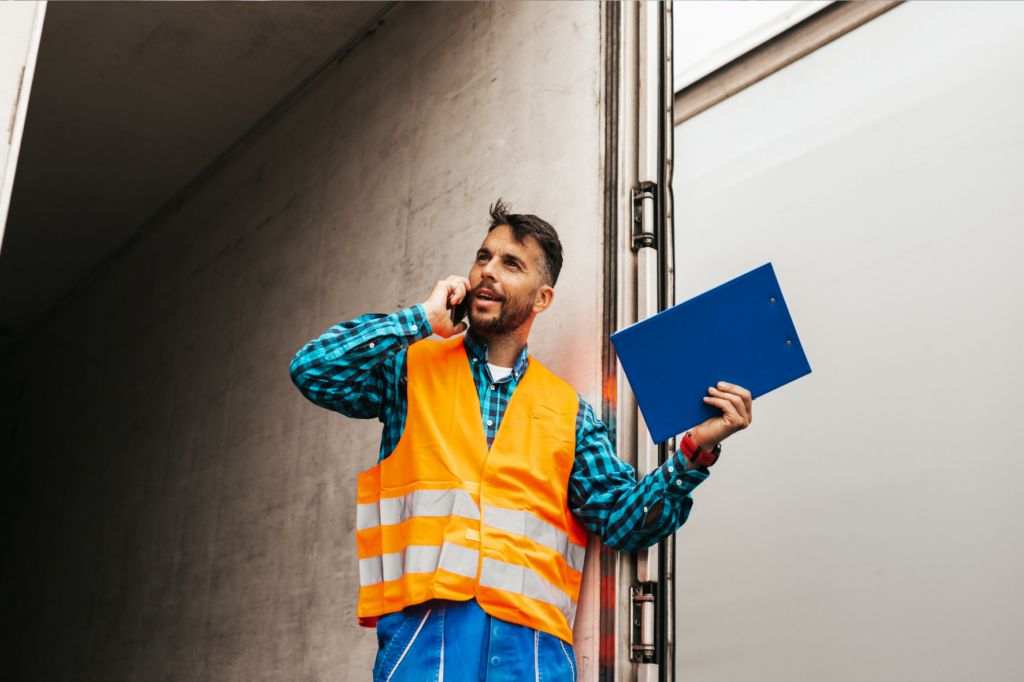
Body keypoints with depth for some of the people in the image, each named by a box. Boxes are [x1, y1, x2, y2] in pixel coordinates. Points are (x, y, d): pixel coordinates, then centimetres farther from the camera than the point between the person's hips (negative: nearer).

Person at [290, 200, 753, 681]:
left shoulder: (567, 410, 16)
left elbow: (622, 520, 11)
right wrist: (422, 318, 2)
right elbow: (311, 370, -3)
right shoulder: (411, 368, 13)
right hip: (425, 624, -1)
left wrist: (695, 451, -3)